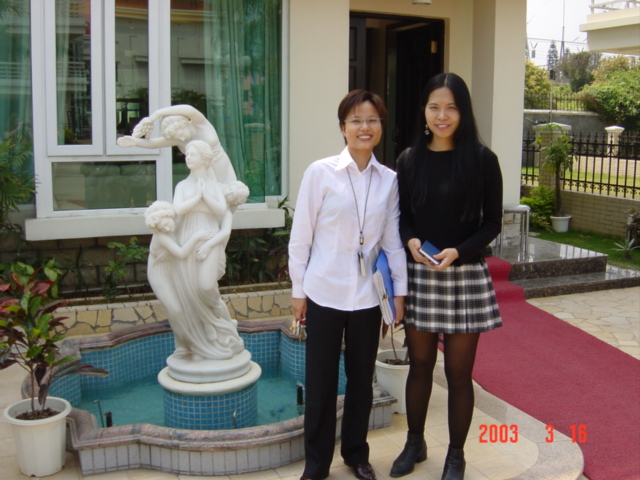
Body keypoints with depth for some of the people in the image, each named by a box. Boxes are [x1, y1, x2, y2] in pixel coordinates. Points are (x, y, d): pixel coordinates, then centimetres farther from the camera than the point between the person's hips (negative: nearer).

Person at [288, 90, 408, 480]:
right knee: (321, 381, 8)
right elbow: (301, 236, -5)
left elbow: (392, 240, 6)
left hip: (368, 295, 3)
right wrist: (298, 290, -3)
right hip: (325, 293, -3)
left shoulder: (389, 180, 2)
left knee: (362, 379, 15)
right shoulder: (320, 173, -8)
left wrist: (399, 290, 4)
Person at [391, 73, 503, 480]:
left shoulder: (482, 159, -5)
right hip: (419, 274, 3)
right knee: (420, 363, 14)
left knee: (459, 371, 6)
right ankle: (415, 443, 32)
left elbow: (492, 223, -3)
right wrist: (411, 241, -12)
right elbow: (402, 217, 9)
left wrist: (458, 252, -18)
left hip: (466, 275, -2)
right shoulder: (410, 159, 3)